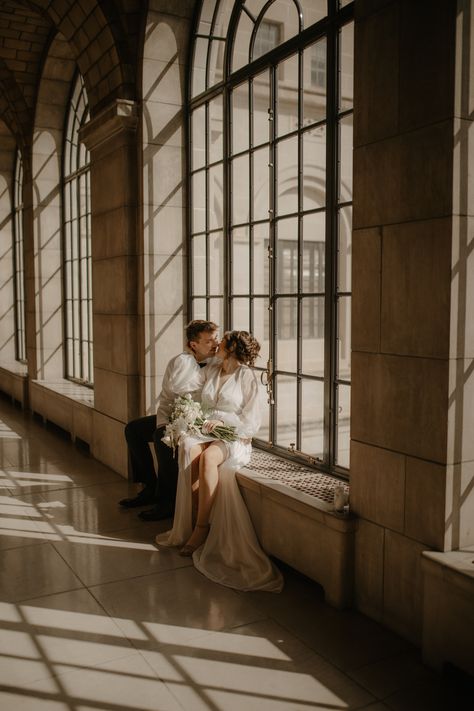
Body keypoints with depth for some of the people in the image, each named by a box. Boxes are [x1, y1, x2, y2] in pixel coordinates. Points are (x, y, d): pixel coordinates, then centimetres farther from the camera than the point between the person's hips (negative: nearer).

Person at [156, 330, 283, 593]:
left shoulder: (247, 377, 2)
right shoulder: (211, 371, 19)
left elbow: (251, 420, -1)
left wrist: (225, 424, -15)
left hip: (234, 439, -4)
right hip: (205, 433, 4)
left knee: (208, 457, -38)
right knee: (188, 448, -33)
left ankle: (201, 526, -28)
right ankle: (193, 519, -29)